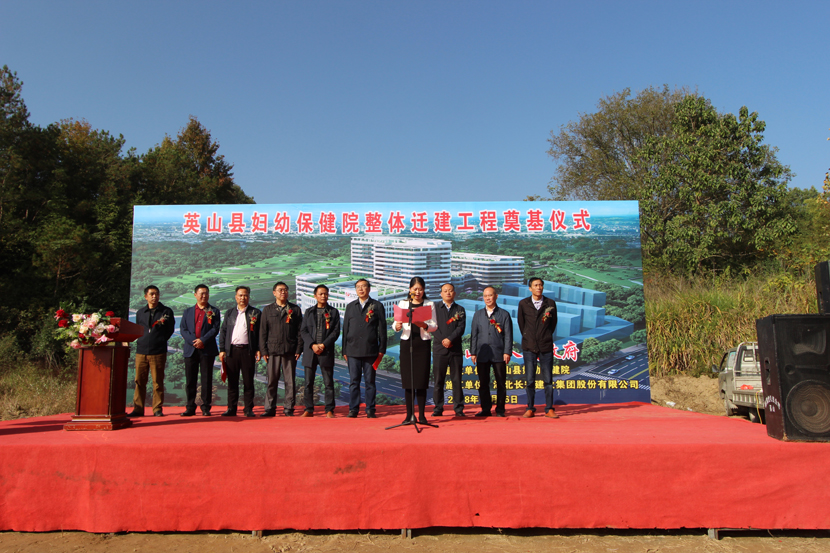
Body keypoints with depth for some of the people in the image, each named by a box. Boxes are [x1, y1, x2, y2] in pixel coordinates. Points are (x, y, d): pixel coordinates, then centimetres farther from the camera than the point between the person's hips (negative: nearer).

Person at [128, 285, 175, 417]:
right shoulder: (140, 312, 16)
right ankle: (138, 409, 10)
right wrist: (141, 341, 5)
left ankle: (157, 409, 5)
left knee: (158, 382, -1)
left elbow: (170, 330, 7)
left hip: (158, 352, -3)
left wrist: (160, 341, -1)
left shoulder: (166, 311, 7)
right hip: (141, 351, 3)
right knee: (139, 381, 3)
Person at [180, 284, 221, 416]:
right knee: (190, 380, 3)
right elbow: (183, 329, 6)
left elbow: (215, 329, -2)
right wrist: (193, 341, -10)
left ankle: (206, 407, 4)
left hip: (207, 350, -2)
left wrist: (202, 340, -14)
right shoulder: (187, 311, 16)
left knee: (207, 379, -1)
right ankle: (190, 407, 10)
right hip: (191, 350, 2)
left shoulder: (214, 311, 9)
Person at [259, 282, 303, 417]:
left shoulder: (295, 309, 9)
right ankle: (270, 409, 11)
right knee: (272, 381, 3)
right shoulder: (268, 309, 11)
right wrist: (264, 350, 1)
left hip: (290, 350, 0)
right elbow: (263, 331, 9)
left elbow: (299, 331, 7)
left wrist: (298, 349, -1)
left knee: (290, 381, 2)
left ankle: (288, 408, 9)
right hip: (272, 350, 0)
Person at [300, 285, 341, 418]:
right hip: (310, 350, 2)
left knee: (328, 383, 0)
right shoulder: (309, 311, 13)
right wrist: (312, 345, -8)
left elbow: (336, 331, 0)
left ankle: (329, 410, 6)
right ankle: (308, 409, 13)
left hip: (326, 351, -2)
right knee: (308, 382, 4)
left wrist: (323, 345, -11)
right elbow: (303, 331, 6)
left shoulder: (333, 312, 8)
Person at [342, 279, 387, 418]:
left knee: (370, 381, 3)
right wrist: (344, 350, 8)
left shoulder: (377, 306, 7)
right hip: (353, 350, 2)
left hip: (371, 350, -2)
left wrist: (382, 349, -1)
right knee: (354, 381, 4)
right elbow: (345, 329, 14)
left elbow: (382, 328, 5)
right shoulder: (350, 306, 15)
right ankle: (353, 409, 10)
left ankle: (370, 409, 9)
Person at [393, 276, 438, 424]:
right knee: (407, 379, 1)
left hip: (423, 343, -1)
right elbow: (396, 323, 6)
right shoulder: (403, 303, 10)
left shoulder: (429, 304, 8)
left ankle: (421, 414, 6)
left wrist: (425, 326, -17)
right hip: (406, 342, 1)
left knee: (422, 380, -2)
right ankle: (409, 414, 9)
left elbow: (435, 326, 4)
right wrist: (397, 326, -17)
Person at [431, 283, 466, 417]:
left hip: (455, 349, 1)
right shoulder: (435, 308, 10)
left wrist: (450, 339, -14)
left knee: (457, 380, 2)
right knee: (438, 380, 1)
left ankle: (459, 408, 7)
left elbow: (461, 328, 0)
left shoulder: (460, 310, 12)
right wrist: (443, 340, -11)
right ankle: (438, 408, 8)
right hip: (439, 349, 0)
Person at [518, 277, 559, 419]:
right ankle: (530, 409, 10)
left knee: (548, 379, 2)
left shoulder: (550, 303, 4)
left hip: (546, 346, 0)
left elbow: (553, 323, 13)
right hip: (529, 346, 0)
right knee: (530, 380, 3)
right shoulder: (523, 304, 3)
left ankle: (549, 409, 9)